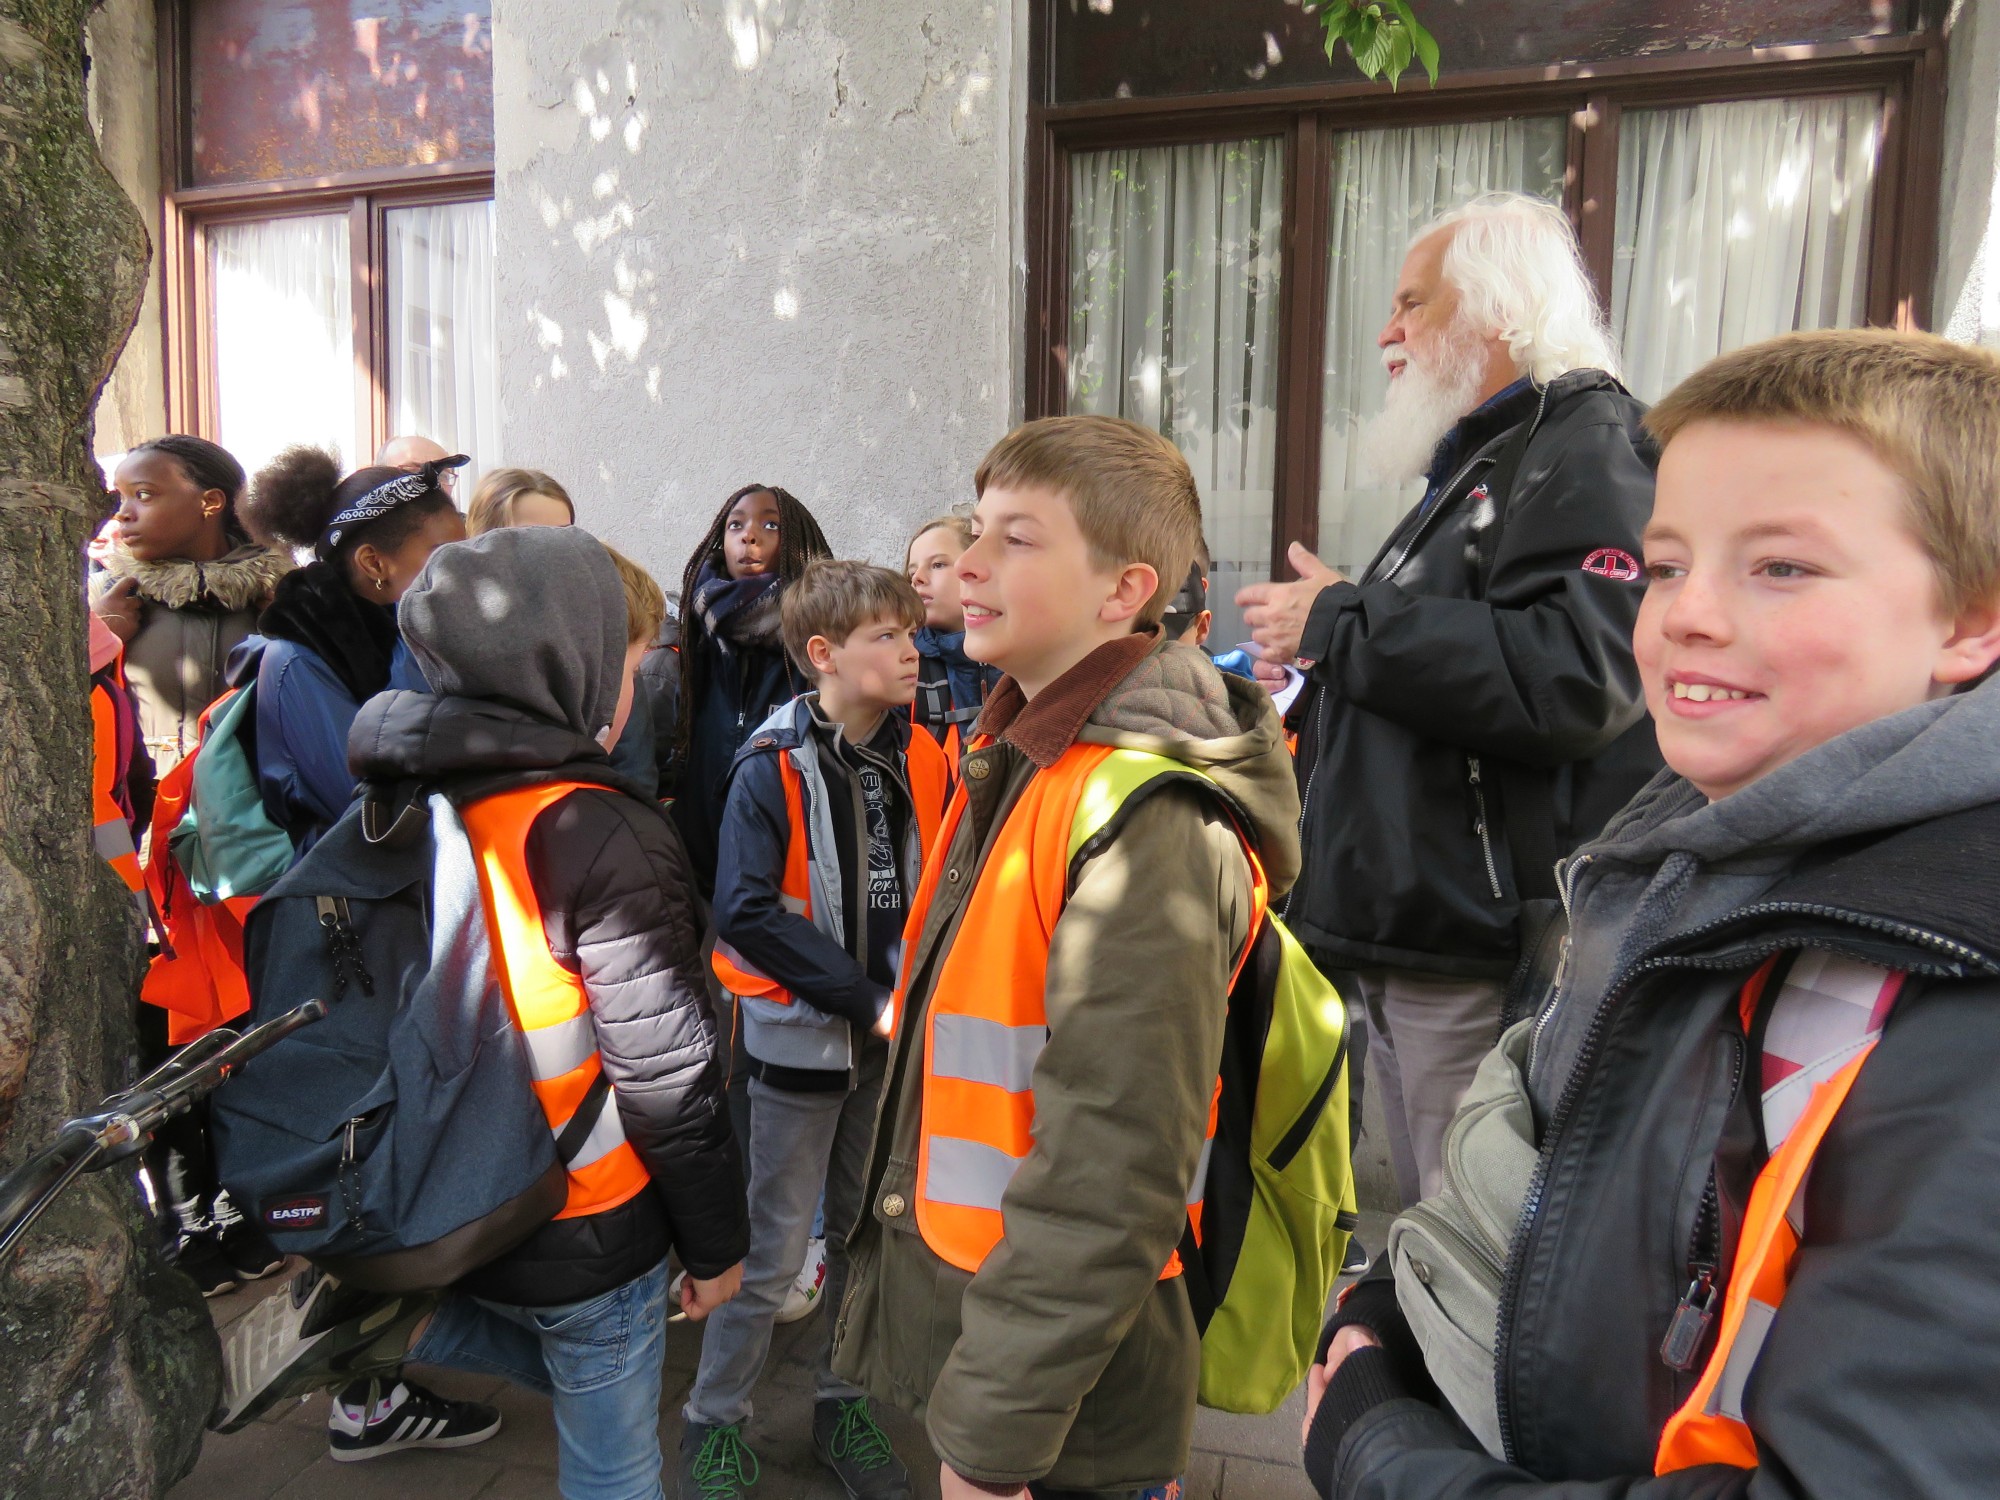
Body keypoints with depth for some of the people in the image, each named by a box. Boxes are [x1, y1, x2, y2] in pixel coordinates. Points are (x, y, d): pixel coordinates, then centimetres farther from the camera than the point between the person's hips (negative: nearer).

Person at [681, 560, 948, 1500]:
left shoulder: (923, 760, -1)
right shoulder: (774, 769, -15)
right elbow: (747, 910, -20)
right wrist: (865, 1000, -21)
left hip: (892, 1040, 5)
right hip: (801, 1039, -4)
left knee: (868, 1236, 18)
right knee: (775, 1248, 7)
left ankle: (842, 1404, 38)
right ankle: (714, 1421, 29)